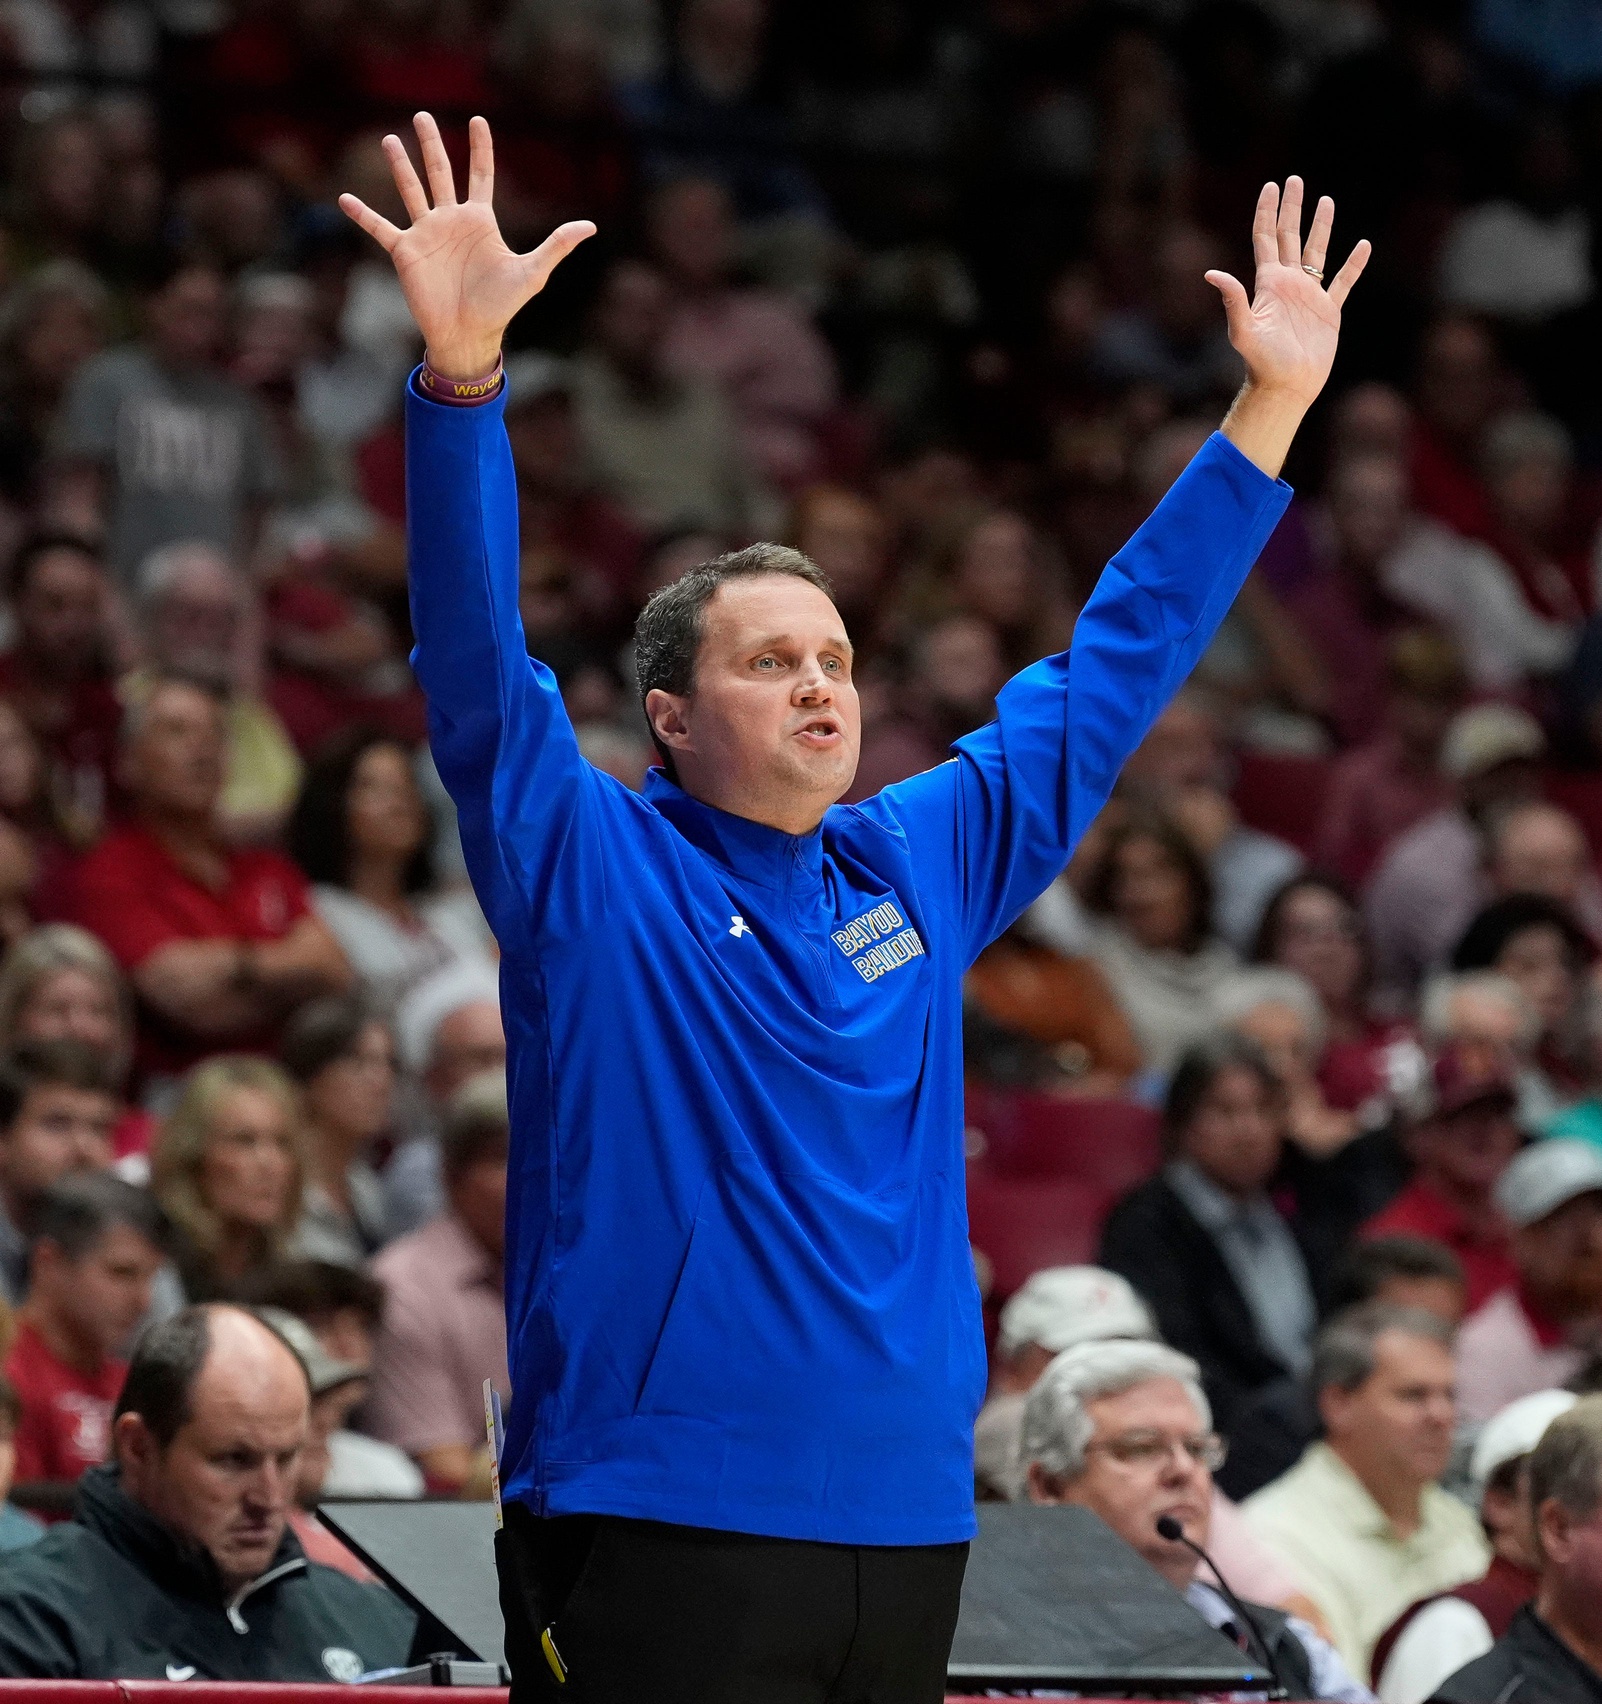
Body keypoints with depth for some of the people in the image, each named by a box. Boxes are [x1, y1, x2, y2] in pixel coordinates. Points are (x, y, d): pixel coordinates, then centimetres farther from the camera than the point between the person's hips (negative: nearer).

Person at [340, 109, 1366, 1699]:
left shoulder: (919, 867, 14)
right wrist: (462, 375, -28)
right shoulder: (592, 871, 0)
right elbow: (478, 666, -14)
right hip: (661, 1545, -5)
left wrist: (1269, 410, 19)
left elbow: (1114, 669, 20)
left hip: (907, 1524, 6)